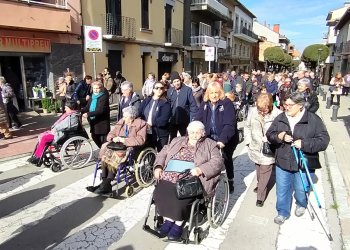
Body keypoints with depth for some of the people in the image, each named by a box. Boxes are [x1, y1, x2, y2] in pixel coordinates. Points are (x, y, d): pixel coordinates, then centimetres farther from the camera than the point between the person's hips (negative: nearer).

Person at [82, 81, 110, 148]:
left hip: (102, 123, -8)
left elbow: (100, 110, -24)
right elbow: (87, 107, 10)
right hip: (93, 122, 8)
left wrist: (88, 114, -29)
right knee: (94, 137, 17)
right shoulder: (92, 97, 11)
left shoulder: (104, 97, -14)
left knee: (103, 140, 0)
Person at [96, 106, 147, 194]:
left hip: (131, 148, -6)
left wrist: (124, 140, -18)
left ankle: (106, 184, -21)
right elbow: (110, 134, 17)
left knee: (115, 159, -30)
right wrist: (114, 138, -8)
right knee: (105, 156, -22)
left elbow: (140, 140, -16)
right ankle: (104, 182, -19)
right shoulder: (121, 122, 12)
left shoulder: (141, 124, -4)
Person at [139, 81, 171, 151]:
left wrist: (152, 123, -20)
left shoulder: (165, 103, -6)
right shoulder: (146, 101, 10)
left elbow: (164, 119, -16)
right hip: (147, 133, 4)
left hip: (161, 134, -4)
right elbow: (140, 113, 3)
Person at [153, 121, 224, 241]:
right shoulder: (177, 141, 24)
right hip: (169, 179, 4)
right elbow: (163, 153, 23)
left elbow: (217, 162, -1)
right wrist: (158, 166, 4)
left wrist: (200, 170, -16)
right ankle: (168, 219, -1)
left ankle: (178, 223, -3)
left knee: (179, 198, -28)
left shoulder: (209, 145, 13)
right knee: (159, 194, -21)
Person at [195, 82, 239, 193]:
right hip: (211, 139, 3)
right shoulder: (204, 104, -3)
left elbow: (229, 124, -28)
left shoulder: (227, 103, -18)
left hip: (227, 139, -3)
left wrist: (222, 140, -39)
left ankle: (230, 182, 41)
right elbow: (198, 120, -10)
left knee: (227, 159, 17)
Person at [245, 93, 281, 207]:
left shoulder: (277, 114, -21)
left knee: (265, 172, 4)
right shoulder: (252, 112, -8)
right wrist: (248, 141, 3)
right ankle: (260, 185, 49)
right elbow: (247, 127, 6)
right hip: (255, 147, 4)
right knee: (258, 169, 24)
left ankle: (261, 196, 19)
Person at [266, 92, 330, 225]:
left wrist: (304, 143, -26)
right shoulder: (280, 118, -1)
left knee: (301, 190, 15)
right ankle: (283, 212, 37)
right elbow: (269, 134, 5)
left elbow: (323, 140, -13)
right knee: (282, 189, 14)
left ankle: (301, 204, 50)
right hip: (283, 162, 3)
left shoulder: (313, 120, -11)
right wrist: (279, 137, -17)